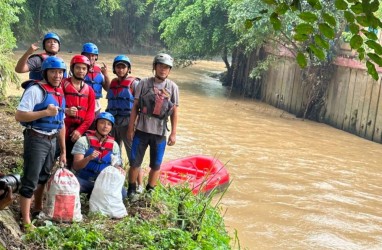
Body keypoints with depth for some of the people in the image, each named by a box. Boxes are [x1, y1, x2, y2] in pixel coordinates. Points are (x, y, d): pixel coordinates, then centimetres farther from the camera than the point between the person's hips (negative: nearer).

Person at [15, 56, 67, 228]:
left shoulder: (60, 93, 11)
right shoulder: (35, 90, -13)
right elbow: (19, 116, -20)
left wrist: (63, 151, 17)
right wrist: (45, 112, -25)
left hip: (52, 140, 8)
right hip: (36, 139, -8)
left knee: (44, 177, 20)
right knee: (30, 180, -4)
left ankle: (38, 210, 36)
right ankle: (26, 221, 2)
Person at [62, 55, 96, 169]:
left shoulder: (89, 90, 12)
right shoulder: (62, 84, -1)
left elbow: (90, 114, 5)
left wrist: (80, 130, -8)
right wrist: (65, 111, -25)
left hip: (78, 132, 4)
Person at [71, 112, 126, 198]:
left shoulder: (114, 145, 4)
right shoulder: (84, 141, -5)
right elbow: (76, 166, -12)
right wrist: (89, 158, -31)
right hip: (84, 180, -4)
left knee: (122, 192, -23)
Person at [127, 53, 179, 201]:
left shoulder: (173, 87, 1)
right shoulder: (144, 83, -1)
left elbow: (174, 112, 4)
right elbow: (135, 107, 3)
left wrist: (174, 133, 1)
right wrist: (130, 128, 1)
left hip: (160, 133, 1)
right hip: (141, 130, 0)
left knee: (156, 165, 8)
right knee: (135, 162, 5)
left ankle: (149, 192, 23)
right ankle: (132, 190, 21)